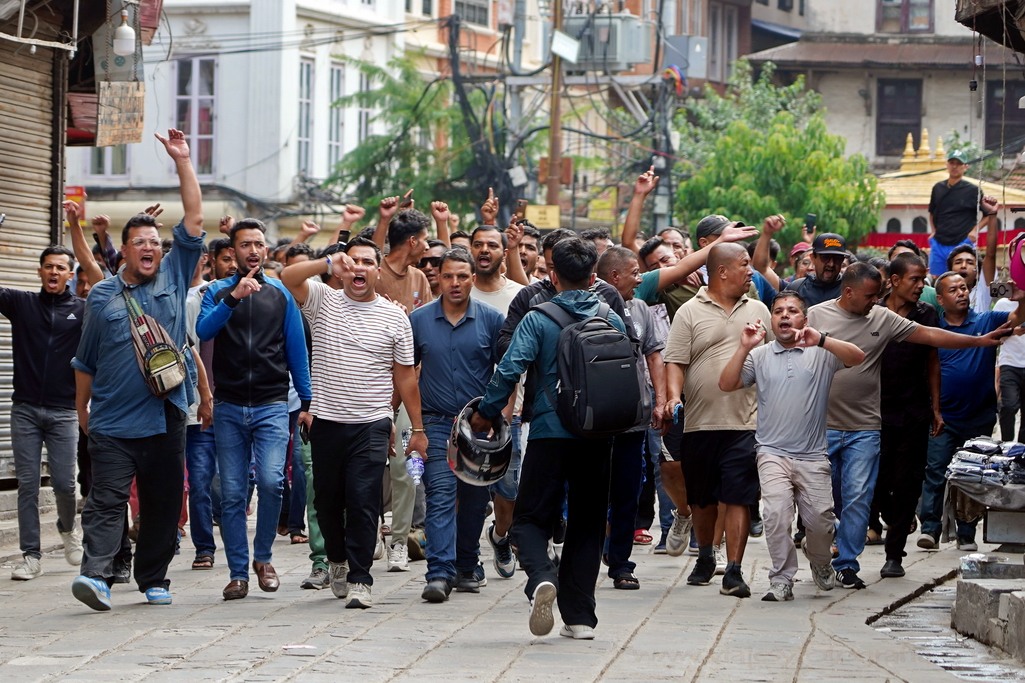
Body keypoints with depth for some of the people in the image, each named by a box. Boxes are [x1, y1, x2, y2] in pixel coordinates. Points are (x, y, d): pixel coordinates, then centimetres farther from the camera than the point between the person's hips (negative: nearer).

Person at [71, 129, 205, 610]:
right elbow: (86, 360, 15)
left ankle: (153, 579, 16)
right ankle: (95, 574, -23)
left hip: (165, 418, 2)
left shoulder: (174, 278, 9)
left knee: (163, 504, 6)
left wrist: (183, 161, 0)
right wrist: (82, 409, 15)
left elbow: (194, 219, 4)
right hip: (113, 422, -2)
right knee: (107, 500, -12)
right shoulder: (101, 296, 8)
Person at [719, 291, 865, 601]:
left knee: (821, 520, -2)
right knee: (776, 512, -19)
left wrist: (820, 340, -25)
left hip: (813, 456, 0)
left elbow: (857, 357, -11)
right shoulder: (759, 355, 11)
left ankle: (819, 562, 30)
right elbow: (726, 384, 2)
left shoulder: (821, 353, 6)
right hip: (773, 453, 0)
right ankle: (781, 579, -8)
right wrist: (744, 348, -10)